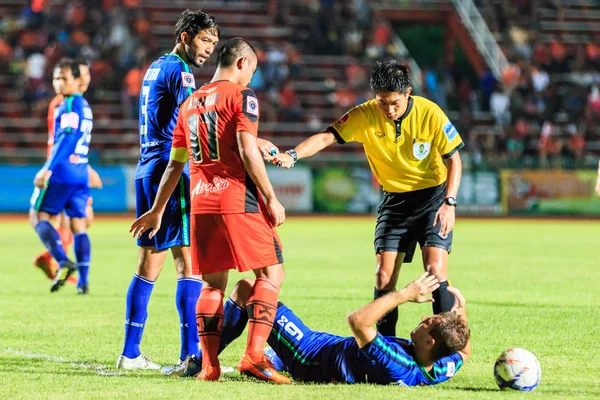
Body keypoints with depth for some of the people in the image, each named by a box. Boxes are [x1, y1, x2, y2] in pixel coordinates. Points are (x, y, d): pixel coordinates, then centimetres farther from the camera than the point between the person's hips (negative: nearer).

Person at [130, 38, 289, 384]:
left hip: (200, 204, 6)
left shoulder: (190, 103, 18)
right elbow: (247, 150, -14)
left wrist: (157, 211, 28)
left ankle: (209, 364, 4)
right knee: (272, 273, 0)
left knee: (213, 284, 13)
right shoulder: (242, 95, -2)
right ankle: (254, 355, -13)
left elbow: (175, 164, 21)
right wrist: (271, 198, -10)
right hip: (238, 200, -6)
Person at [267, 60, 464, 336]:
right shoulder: (365, 116, -12)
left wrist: (449, 203, -19)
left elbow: (454, 160, -9)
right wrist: (292, 155, -36)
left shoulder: (430, 114, -17)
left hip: (433, 196, -3)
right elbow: (326, 137, -19)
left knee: (436, 272, -17)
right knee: (384, 277, -5)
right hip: (394, 200, 3)